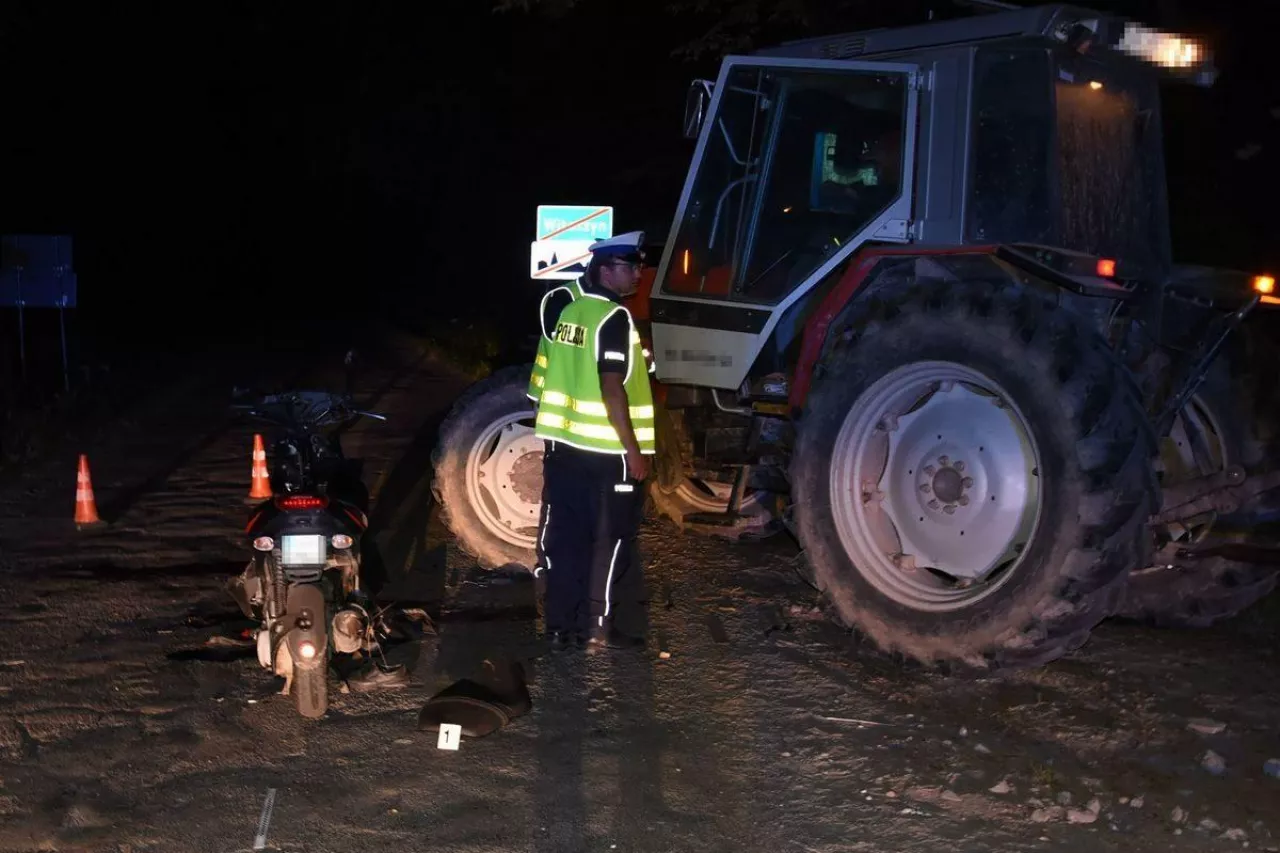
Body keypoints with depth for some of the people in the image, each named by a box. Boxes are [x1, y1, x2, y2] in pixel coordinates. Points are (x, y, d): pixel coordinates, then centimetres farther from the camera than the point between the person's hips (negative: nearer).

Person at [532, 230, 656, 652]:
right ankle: (600, 628, 6)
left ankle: (562, 625, 15)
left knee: (565, 538, 10)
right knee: (609, 542, 2)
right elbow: (611, 388, -20)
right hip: (605, 451, -7)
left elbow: (552, 379, 15)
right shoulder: (613, 317, -14)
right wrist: (634, 449, -18)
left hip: (563, 445, 8)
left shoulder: (568, 313, 10)